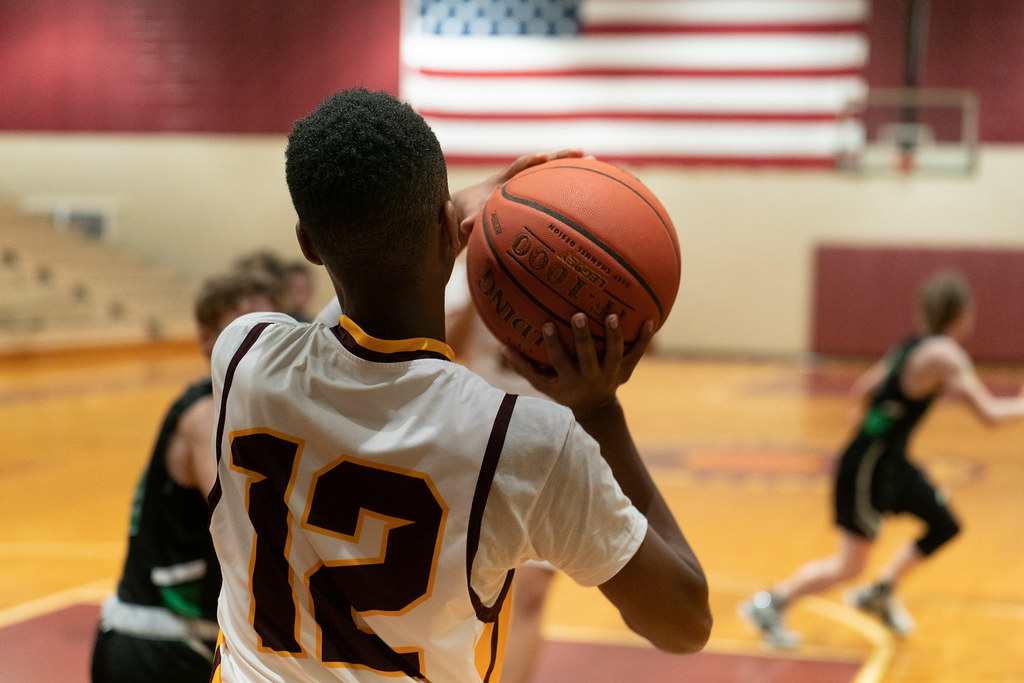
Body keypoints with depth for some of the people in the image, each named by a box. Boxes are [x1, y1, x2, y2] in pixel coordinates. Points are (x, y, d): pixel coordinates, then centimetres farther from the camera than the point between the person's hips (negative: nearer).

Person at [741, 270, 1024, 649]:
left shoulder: (910, 348, 6)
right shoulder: (944, 354, -20)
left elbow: (863, 389, 15)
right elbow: (990, 412, -25)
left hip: (893, 461, 10)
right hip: (868, 467, -10)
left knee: (945, 527, 15)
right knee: (850, 565, -1)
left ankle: (880, 594, 29)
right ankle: (769, 605, 11)